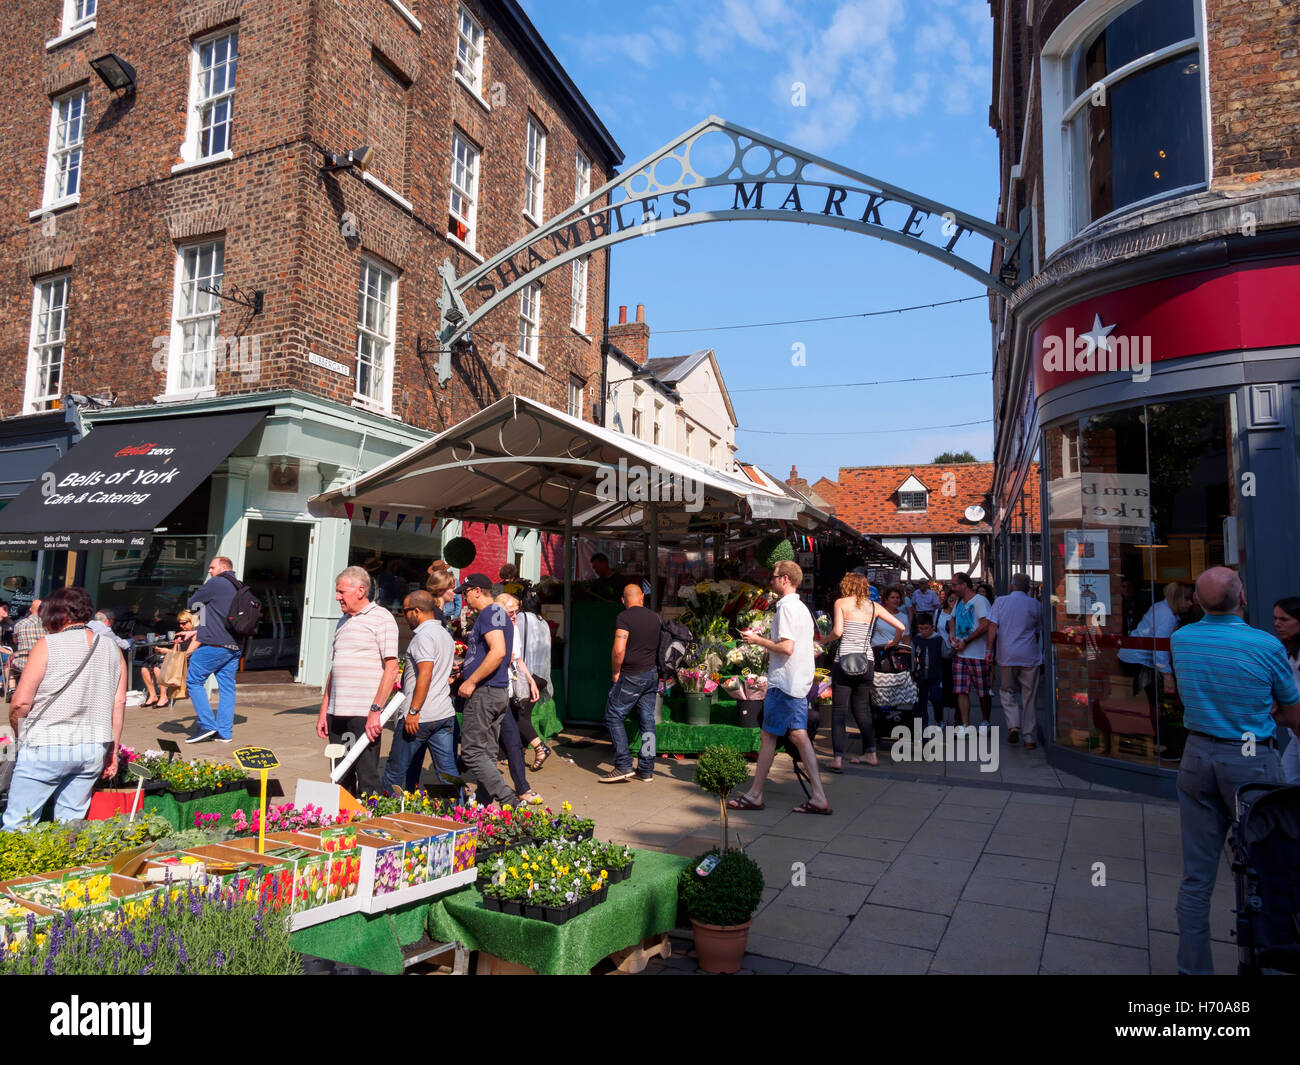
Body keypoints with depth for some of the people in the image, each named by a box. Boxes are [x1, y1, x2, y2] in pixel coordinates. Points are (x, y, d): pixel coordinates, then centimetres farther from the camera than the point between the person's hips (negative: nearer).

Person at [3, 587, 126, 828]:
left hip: (47, 748, -5)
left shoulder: (48, 645, -5)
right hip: (94, 749, 5)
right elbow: (119, 703, 6)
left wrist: (21, 736, 11)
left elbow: (20, 702, -8)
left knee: (17, 824, 4)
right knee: (70, 824, 12)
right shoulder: (111, 650, 8)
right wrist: (113, 750, 12)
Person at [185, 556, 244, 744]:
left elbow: (192, 604, 2)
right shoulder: (238, 588, 18)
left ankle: (207, 725, -1)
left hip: (215, 644, -8)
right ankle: (224, 732, 9)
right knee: (227, 687, 8)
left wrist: (199, 609, 22)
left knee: (193, 681, 3)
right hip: (234, 646, 8)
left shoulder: (215, 583, -6)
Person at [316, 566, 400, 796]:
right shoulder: (343, 622, 19)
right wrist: (324, 711, 17)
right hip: (338, 713, 7)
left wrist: (375, 710, -17)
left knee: (366, 777, -4)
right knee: (340, 778, 12)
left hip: (364, 714, -7)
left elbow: (391, 668, -11)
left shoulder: (381, 618, -5)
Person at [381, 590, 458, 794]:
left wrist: (413, 711, -20)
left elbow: (425, 675, -20)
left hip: (420, 716, -8)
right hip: (446, 714, 8)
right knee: (448, 770, 6)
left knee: (396, 770, 5)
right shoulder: (445, 634, 17)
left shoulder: (423, 636, -12)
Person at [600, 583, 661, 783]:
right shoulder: (655, 617, 8)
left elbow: (618, 650, -19)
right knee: (647, 721, 9)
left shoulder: (624, 617, -12)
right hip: (652, 674, 6)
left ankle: (623, 766, -3)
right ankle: (646, 770, 12)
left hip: (631, 677, -6)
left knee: (614, 717, 3)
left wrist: (616, 672, -8)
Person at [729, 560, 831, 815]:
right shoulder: (802, 607, 16)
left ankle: (754, 796, 8)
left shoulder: (786, 607, -15)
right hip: (800, 681, 9)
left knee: (769, 736, -1)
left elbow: (787, 648, -22)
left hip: (783, 681, -9)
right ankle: (819, 797, 6)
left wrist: (758, 640, -10)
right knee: (799, 736, 8)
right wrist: (765, 643, 19)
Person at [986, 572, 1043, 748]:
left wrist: (990, 649, -3)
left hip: (1007, 655, -1)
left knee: (1007, 691, 14)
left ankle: (1013, 724, -7)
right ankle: (1030, 738, 9)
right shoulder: (1035, 605, 4)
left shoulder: (1000, 602, 1)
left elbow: (993, 626, -7)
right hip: (1030, 656, 1)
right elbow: (1038, 631, 13)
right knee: (1029, 696, 7)